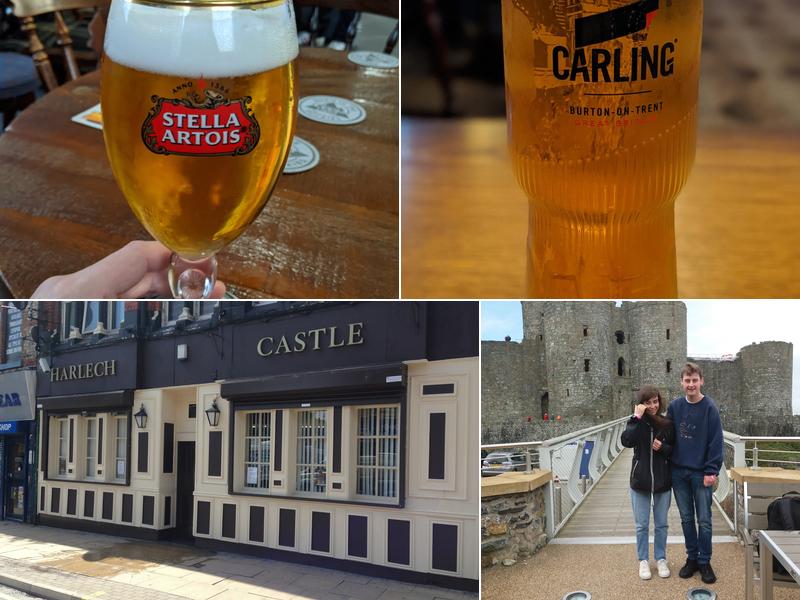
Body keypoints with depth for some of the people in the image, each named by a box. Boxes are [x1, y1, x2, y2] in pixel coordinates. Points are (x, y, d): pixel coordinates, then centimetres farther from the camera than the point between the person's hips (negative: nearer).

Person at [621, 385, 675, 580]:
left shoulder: (667, 424, -3)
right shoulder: (637, 423, -5)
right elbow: (626, 441, -24)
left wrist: (663, 448, -16)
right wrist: (636, 418, -26)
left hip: (662, 481, 1)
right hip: (640, 481, -1)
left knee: (661, 524, 12)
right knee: (642, 525, 8)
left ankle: (661, 559, 26)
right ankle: (643, 561, 21)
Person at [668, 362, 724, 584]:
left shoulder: (709, 408, -8)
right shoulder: (675, 406, 2)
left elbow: (716, 441, -9)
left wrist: (711, 471, -13)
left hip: (701, 473, -3)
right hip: (679, 472, 3)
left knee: (704, 520, 2)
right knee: (686, 518, 11)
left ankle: (705, 562, 13)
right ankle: (692, 558, 22)